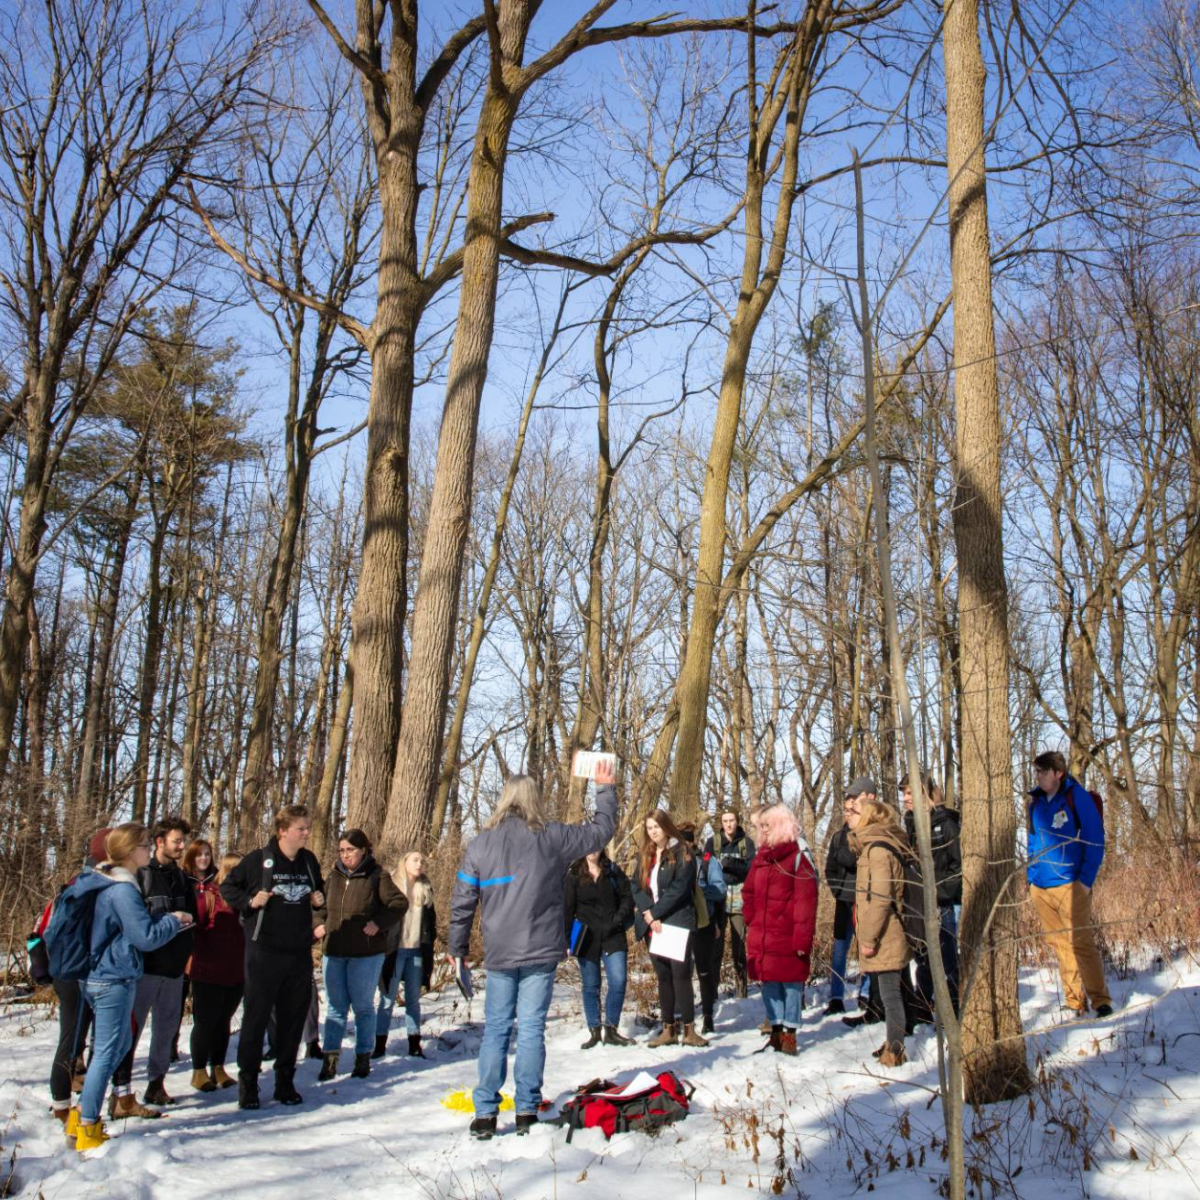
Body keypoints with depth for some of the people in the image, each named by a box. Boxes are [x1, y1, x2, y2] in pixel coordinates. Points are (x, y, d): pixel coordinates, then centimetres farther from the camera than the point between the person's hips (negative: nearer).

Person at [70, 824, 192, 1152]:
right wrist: (173, 920, -4)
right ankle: (87, 1130, 3)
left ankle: (82, 1113, 24)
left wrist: (168, 920, 8)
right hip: (114, 979, -10)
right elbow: (146, 937, -20)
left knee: (121, 1043, 19)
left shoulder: (107, 883, 12)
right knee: (107, 1052, -3)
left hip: (100, 976, 10)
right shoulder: (123, 890, -20)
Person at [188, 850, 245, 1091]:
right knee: (205, 1023, 5)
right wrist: (201, 958, -18)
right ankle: (199, 1071, 19)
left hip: (236, 974, 6)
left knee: (223, 1022, 16)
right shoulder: (208, 895, -12)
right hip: (209, 973, -6)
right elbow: (193, 927, -17)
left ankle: (218, 1068, 28)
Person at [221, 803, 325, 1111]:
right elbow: (228, 886, 3)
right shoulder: (259, 860, -7)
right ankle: (248, 1082, 11)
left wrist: (319, 899, 4)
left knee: (293, 1019, 9)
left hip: (300, 952, 5)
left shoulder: (309, 860, 9)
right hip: (264, 950, -5)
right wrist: (250, 901, -13)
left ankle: (285, 1081, 20)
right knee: (256, 1017, 0)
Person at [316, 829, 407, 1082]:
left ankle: (363, 1058, 17)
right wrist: (321, 925, 3)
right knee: (335, 1007, 7)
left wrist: (379, 923, -17)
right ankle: (330, 1059, 11)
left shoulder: (377, 876, -8)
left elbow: (399, 902, -7)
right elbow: (322, 906, 21)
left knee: (363, 1006, 7)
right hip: (334, 952, 4)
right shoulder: (334, 876, 7)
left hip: (366, 954, -4)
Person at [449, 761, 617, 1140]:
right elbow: (601, 829, 9)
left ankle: (485, 1113, 6)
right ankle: (527, 1111, 6)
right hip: (541, 952, -1)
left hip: (499, 954, 2)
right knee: (531, 1029, 4)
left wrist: (458, 948, 16)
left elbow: (462, 902, 5)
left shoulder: (481, 844, 0)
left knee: (496, 1029, 9)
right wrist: (605, 789, 23)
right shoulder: (551, 837, -5)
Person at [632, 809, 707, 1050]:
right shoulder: (645, 856, 14)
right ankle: (669, 1029, 14)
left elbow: (679, 888, -13)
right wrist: (648, 914, -10)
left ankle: (689, 1029, -1)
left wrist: (655, 912, -14)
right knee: (663, 977, 9)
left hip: (677, 923, -5)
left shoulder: (682, 853, -4)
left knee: (681, 975, -7)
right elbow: (637, 887, 6)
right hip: (654, 926, 6)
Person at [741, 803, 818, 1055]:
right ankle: (776, 1029, 19)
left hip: (788, 937, -6)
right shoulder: (761, 858, 13)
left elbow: (806, 900, -13)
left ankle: (789, 1032, 9)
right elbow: (748, 892, 22)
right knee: (768, 981, 10)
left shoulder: (798, 857, -8)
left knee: (791, 982, 0)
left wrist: (802, 937, -16)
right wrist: (752, 919, 8)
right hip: (761, 937, 6)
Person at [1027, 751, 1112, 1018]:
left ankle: (1100, 1000, 3)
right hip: (1040, 888, 6)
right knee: (1059, 945, 9)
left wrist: (1087, 879, -12)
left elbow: (1095, 839, -7)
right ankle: (1074, 1002, 16)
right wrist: (1031, 876, 10)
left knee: (1081, 943, -6)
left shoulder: (1076, 796, -6)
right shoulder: (1036, 801, 11)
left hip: (1070, 885, -6)